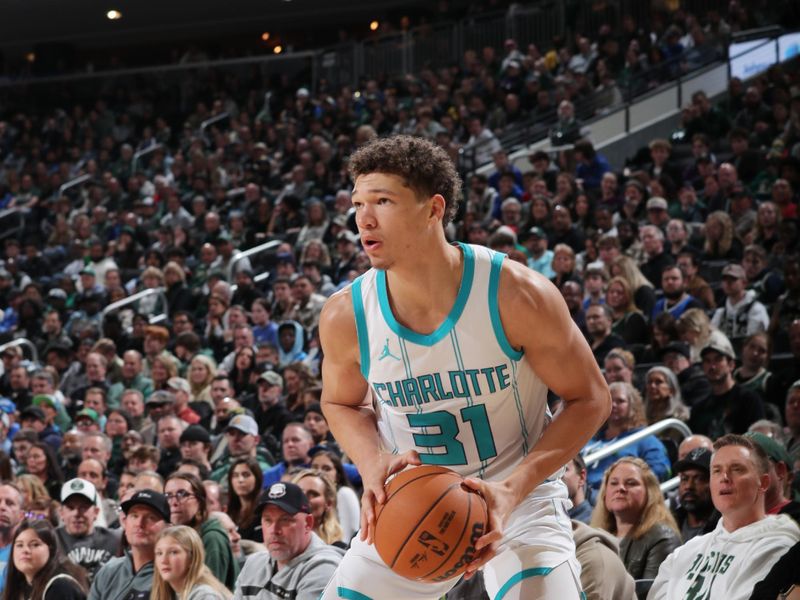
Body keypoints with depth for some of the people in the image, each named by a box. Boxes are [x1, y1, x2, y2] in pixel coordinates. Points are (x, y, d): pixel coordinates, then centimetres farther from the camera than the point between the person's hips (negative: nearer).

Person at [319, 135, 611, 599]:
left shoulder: (518, 296, -22)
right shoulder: (344, 317, -14)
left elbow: (590, 399, -11)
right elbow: (341, 403, 8)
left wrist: (512, 489, -24)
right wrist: (373, 465, -15)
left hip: (518, 494, -3)